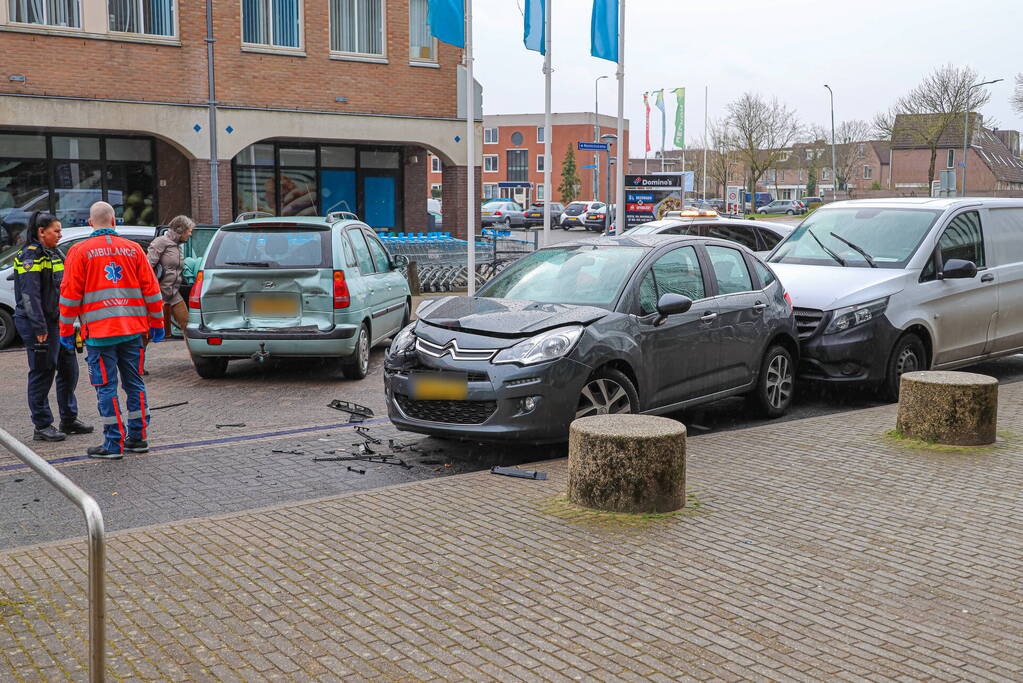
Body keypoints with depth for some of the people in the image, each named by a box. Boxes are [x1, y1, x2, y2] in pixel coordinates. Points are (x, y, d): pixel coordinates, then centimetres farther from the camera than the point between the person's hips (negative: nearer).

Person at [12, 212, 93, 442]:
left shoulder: (54, 254, 16)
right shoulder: (30, 257, -12)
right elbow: (30, 295, -19)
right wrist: (39, 328, -22)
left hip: (58, 321, 9)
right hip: (38, 325, -9)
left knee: (69, 369, 12)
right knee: (42, 373, -3)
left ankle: (69, 420, 22)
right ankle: (42, 426, 5)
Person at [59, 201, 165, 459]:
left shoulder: (80, 251, -2)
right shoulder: (133, 249, 6)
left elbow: (70, 293, -2)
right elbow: (151, 289, 7)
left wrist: (66, 329, 5)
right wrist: (157, 323, 14)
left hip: (99, 331, -3)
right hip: (133, 330, 3)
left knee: (106, 387, 1)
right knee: (134, 384, 12)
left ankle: (113, 444, 2)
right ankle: (137, 438, 18)